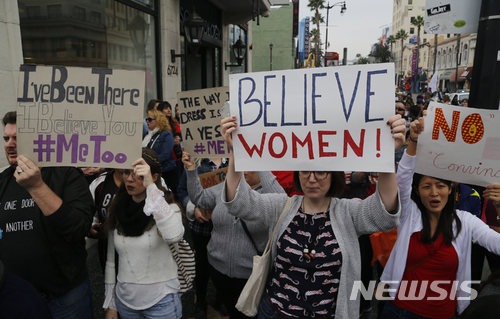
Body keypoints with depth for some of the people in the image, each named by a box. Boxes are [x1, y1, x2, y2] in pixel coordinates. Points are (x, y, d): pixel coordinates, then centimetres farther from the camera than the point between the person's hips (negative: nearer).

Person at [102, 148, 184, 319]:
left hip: (160, 302, -4)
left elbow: (174, 235, -38)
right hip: (124, 301, 4)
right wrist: (110, 305, 9)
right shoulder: (117, 210, -1)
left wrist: (150, 187, -36)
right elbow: (111, 261, 7)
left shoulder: (166, 207, -14)